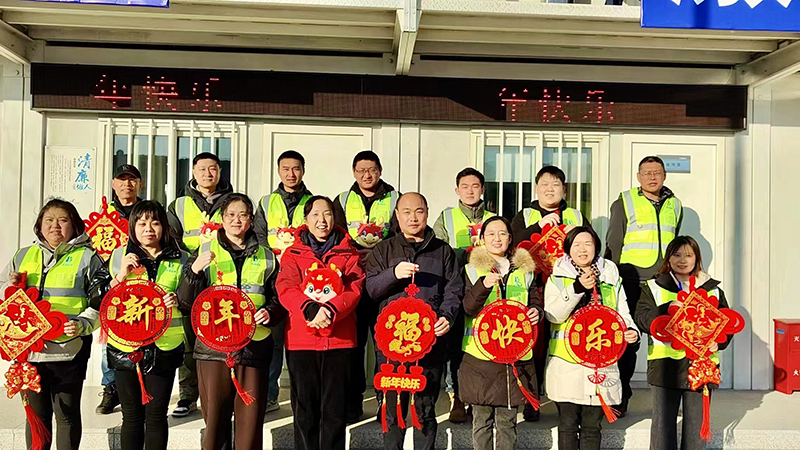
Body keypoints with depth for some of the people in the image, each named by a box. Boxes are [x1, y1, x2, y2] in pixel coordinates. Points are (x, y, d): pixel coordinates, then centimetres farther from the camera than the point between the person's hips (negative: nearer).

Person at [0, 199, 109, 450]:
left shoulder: (87, 258, 2)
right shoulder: (23, 256, 14)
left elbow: (100, 303, -3)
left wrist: (82, 325, -19)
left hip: (68, 351, -3)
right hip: (28, 349, 4)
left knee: (67, 414, 6)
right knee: (36, 414, 13)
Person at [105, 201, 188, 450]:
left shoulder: (179, 258, 4)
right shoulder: (120, 256, 5)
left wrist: (176, 301, -14)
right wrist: (121, 274, -13)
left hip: (163, 346, 0)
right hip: (125, 344, 0)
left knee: (156, 415, 5)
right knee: (131, 415, 7)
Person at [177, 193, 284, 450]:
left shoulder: (266, 257, 13)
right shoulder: (205, 252, 9)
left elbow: (278, 298, 15)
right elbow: (186, 302, 3)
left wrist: (270, 313, -6)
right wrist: (194, 271, -14)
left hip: (254, 345, 1)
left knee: (250, 418, 2)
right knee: (215, 415, 2)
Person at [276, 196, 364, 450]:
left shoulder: (348, 253, 10)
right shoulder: (293, 253, 9)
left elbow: (355, 288, -4)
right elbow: (286, 288, -6)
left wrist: (330, 310, -22)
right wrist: (310, 309, -25)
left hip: (339, 339, 0)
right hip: (301, 338, 0)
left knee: (334, 408, 5)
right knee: (305, 407, 7)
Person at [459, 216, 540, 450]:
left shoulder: (524, 270, 12)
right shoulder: (473, 269, 2)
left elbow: (535, 302, 16)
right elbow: (467, 308, -8)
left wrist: (536, 312, -7)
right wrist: (483, 285, -25)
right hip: (480, 353, -2)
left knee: (507, 421, 10)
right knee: (482, 420, 5)